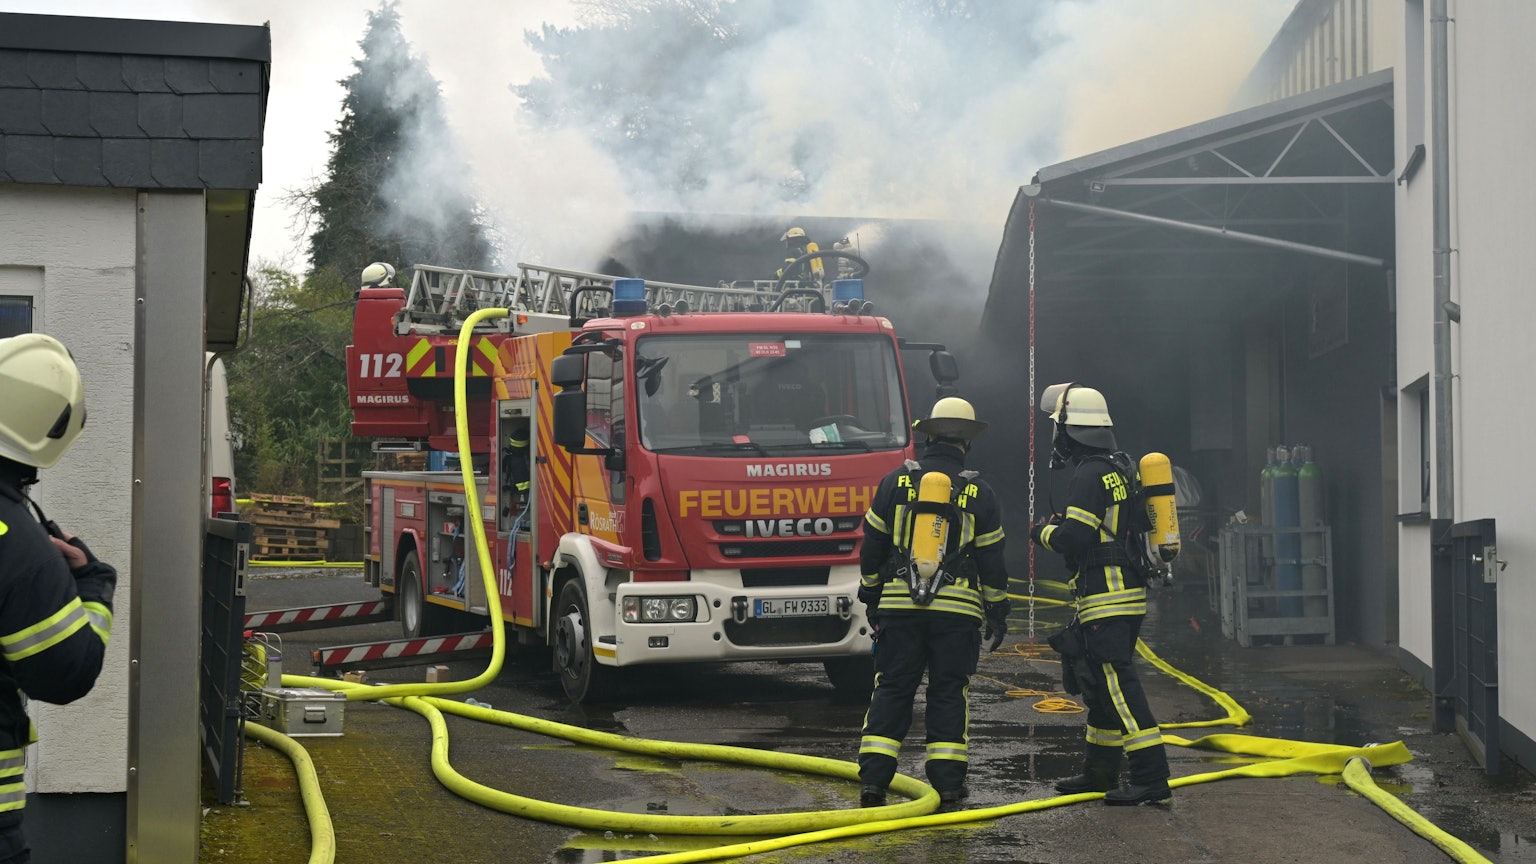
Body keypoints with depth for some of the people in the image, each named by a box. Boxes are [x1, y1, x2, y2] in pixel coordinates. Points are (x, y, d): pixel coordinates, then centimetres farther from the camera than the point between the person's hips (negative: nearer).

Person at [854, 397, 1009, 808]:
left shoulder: (896, 482, 3)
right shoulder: (979, 494, 1)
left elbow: (872, 547, 7)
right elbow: (992, 560, 3)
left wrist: (871, 598, 18)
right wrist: (998, 615, 13)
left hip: (899, 605, 1)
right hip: (958, 609, -1)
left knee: (891, 689, 5)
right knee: (949, 692, 6)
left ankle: (873, 779, 0)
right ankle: (948, 780, 5)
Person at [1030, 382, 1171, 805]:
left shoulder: (1089, 474, -14)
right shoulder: (1118, 467, 16)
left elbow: (1074, 538, -20)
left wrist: (1044, 532, -1)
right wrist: (1063, 522, 20)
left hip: (1106, 596, -10)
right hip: (1128, 593, 10)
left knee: (1115, 683, -11)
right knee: (1098, 679, 18)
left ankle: (1151, 777, -15)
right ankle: (1099, 771, 26)